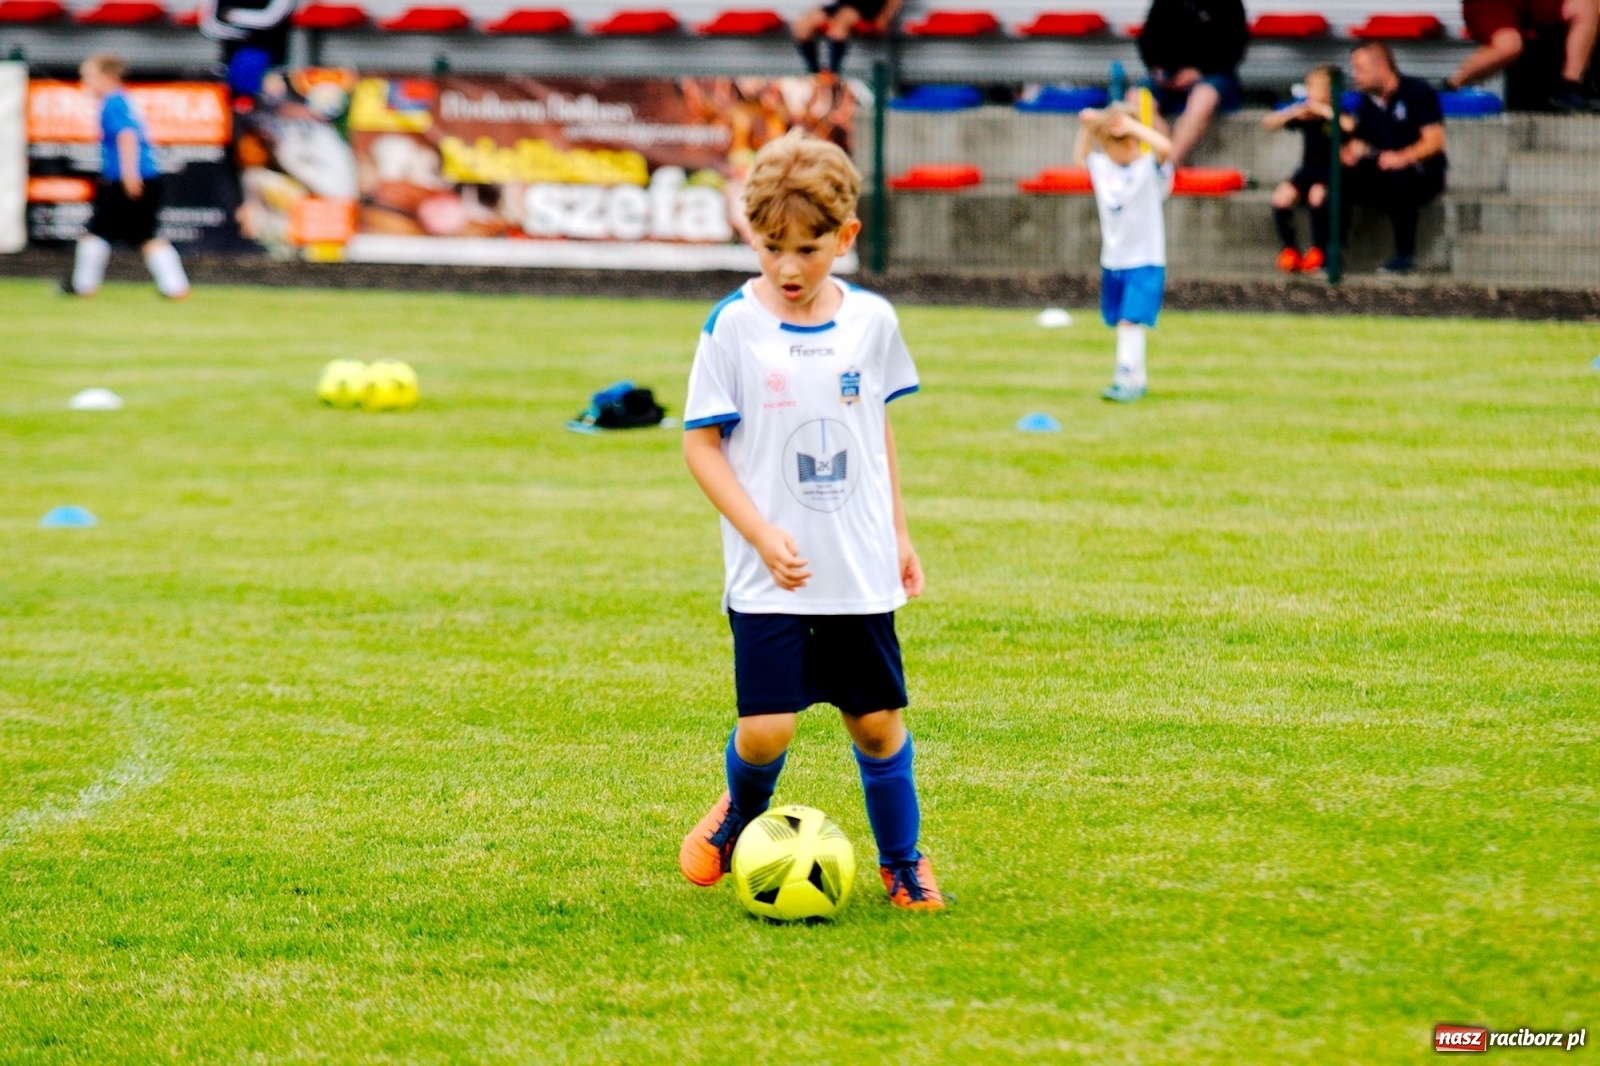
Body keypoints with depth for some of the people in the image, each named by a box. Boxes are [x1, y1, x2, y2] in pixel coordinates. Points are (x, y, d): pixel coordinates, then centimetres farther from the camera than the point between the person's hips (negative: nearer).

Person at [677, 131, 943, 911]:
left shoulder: (871, 321, 2)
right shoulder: (733, 326, -8)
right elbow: (701, 444, -6)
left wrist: (897, 532, 17)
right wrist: (763, 537, -15)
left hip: (861, 573, 3)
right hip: (770, 578, -3)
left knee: (877, 722, 6)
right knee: (766, 728, -9)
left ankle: (902, 862, 27)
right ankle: (742, 812, 24)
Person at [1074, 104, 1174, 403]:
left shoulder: (1150, 168, -12)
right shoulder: (1102, 167, 6)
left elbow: (1165, 148, -33)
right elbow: (1080, 157, 25)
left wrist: (1131, 125, -25)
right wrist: (1087, 128, 11)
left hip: (1145, 263, -7)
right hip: (1112, 262, 7)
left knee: (1130, 321, -17)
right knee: (1122, 323, 11)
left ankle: (1126, 380, -22)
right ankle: (1137, 380, 20)